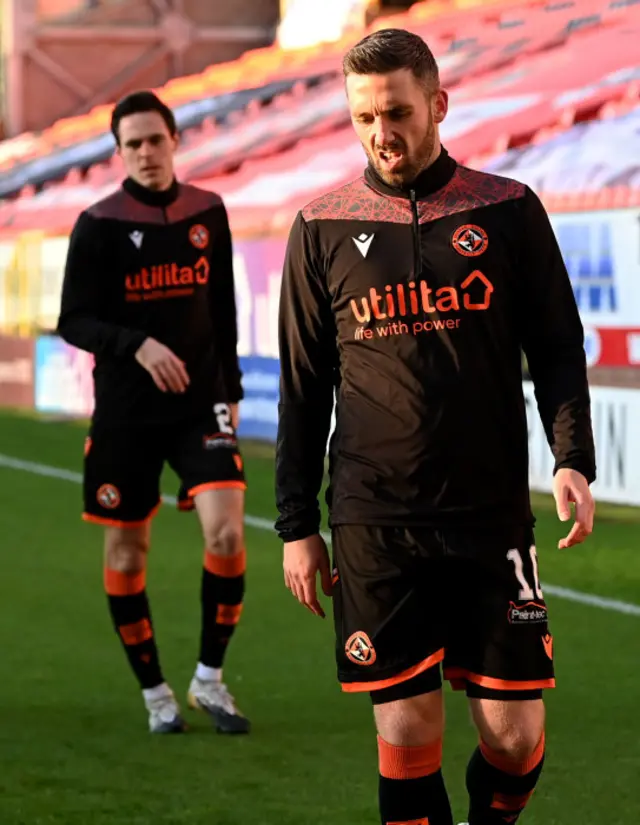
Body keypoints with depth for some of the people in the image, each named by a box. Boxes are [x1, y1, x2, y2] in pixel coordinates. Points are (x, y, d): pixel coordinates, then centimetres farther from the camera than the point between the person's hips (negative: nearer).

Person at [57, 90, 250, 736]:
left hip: (200, 404, 2)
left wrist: (230, 388, 13)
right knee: (126, 555, 5)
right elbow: (73, 322, -9)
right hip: (124, 415, -2)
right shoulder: (98, 225, -6)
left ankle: (208, 679, 4)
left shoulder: (207, 212, 5)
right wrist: (138, 345, -24)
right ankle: (155, 692, 22)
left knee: (226, 534, -14)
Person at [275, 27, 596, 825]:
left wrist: (572, 457, -9)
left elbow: (558, 349, 8)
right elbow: (302, 389, 10)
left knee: (515, 734, 0)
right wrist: (296, 526, 7)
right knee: (407, 732, -1)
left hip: (494, 519, 0)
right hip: (374, 528, 0)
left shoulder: (509, 212, 4)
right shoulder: (321, 227, 6)